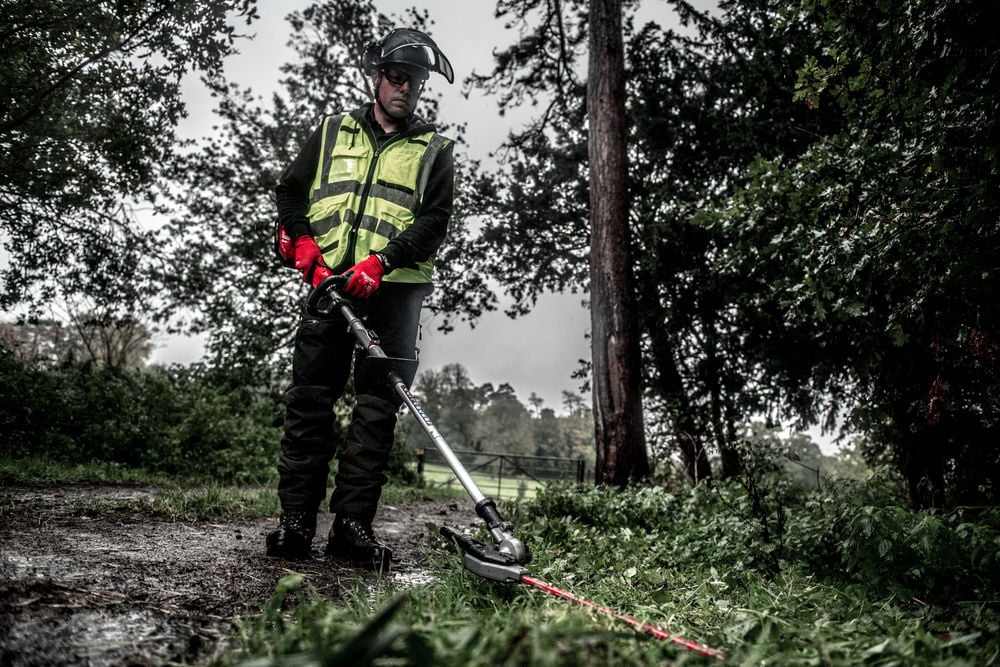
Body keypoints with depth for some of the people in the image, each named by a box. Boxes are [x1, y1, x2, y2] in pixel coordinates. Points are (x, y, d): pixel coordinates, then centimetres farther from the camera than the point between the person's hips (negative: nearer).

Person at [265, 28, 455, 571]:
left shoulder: (435, 150, 14)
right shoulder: (333, 132, 20)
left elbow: (435, 220, 1)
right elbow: (289, 190, 18)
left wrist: (380, 262, -14)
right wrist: (304, 245, 0)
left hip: (395, 289, -1)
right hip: (328, 282, 1)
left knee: (378, 408, -5)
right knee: (309, 399, -4)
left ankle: (352, 523, 0)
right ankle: (295, 520, 1)